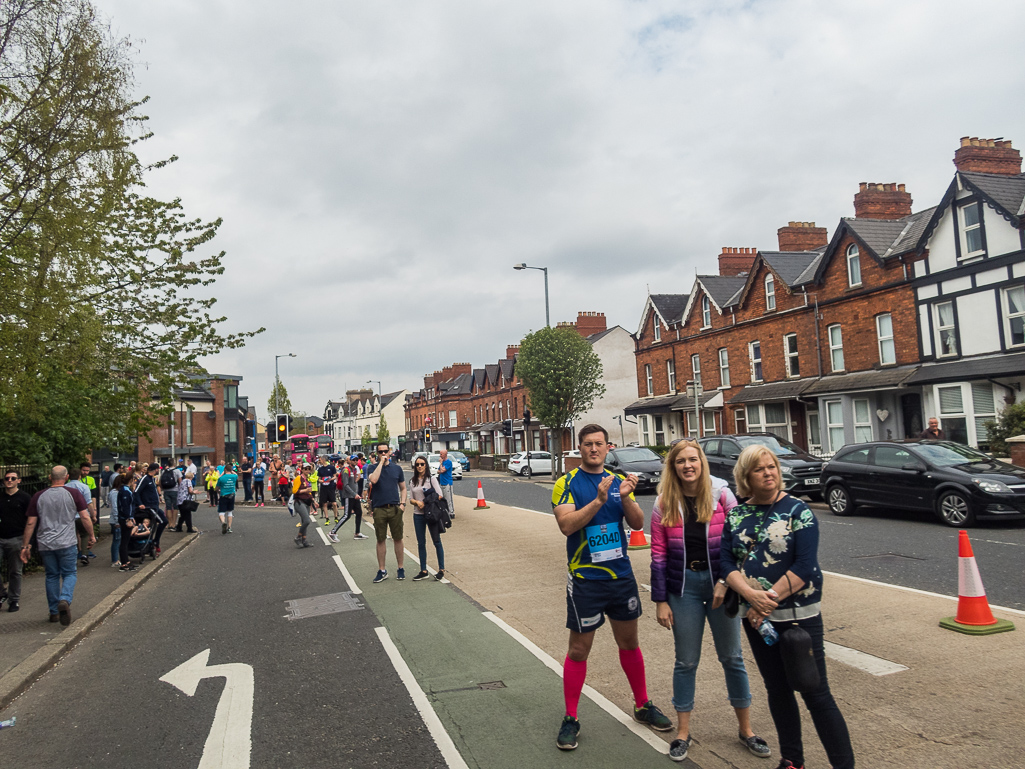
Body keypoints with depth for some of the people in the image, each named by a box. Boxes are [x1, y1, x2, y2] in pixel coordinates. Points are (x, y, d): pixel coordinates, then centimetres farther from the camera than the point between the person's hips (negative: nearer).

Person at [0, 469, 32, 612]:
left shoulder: (25, 497, 0)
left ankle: (14, 600, 15)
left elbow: (30, 520, -1)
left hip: (16, 539, -3)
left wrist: (25, 539, -8)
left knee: (15, 571, 5)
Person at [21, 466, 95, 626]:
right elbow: (85, 517, -6)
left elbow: (30, 523, 4)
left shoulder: (39, 497, 2)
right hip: (66, 543, -3)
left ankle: (54, 612, 19)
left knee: (52, 576, 14)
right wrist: (91, 536, 8)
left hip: (45, 545, 3)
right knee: (69, 573, 7)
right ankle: (65, 600, -19)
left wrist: (25, 545, 11)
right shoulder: (73, 494, -5)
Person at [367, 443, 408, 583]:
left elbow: (403, 488, 15)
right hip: (379, 509, -1)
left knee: (398, 539, 5)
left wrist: (402, 503, 1)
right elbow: (373, 479, -21)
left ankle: (400, 568, 17)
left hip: (395, 508, 1)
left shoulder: (396, 468, 9)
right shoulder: (372, 468, 2)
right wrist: (381, 462, -15)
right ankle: (382, 571, 16)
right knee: (381, 540, 5)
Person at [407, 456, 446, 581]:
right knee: (421, 543, 7)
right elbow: (411, 498, 10)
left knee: (437, 541, 0)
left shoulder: (431, 479, -2)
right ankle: (424, 571, 15)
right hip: (418, 515, 4)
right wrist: (417, 502, -12)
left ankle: (441, 570, 8)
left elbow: (439, 495, -7)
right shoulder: (412, 481, 10)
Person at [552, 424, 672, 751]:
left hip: (621, 574, 4)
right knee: (579, 650, 4)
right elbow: (566, 525, -21)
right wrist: (598, 500, -32)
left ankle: (642, 706, 35)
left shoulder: (619, 481, 5)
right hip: (585, 579, -4)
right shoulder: (567, 483, -8)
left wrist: (626, 498, -20)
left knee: (629, 643, 18)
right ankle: (570, 719, 19)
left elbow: (638, 524, -1)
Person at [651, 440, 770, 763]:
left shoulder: (722, 495, -5)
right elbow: (659, 554, -2)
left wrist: (725, 581, -13)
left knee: (732, 658, 12)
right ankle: (683, 732, 24)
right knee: (686, 661, 9)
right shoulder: (664, 504, -3)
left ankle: (746, 729, 29)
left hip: (721, 583, 0)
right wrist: (660, 601, -3)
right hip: (684, 586, 0)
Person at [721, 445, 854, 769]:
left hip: (799, 615, -4)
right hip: (756, 616, 4)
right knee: (777, 690, 15)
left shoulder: (797, 510, -8)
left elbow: (805, 566, -15)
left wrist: (767, 600, -19)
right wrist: (751, 594, -19)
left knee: (815, 693, -2)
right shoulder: (736, 515, 4)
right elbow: (727, 561, -2)